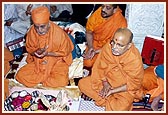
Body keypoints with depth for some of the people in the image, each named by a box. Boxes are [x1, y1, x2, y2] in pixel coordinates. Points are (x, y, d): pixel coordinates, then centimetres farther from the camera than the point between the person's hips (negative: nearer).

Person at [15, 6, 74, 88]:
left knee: (61, 81, -28)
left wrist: (48, 53, -24)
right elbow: (29, 48, 2)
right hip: (37, 62, 3)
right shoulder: (32, 32, -15)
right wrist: (36, 52, -22)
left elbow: (64, 52, -10)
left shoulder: (58, 33, -23)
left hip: (57, 61, -2)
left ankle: (39, 79, -3)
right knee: (20, 75, -14)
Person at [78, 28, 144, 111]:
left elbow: (133, 84, -19)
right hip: (107, 80, 5)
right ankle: (111, 101, -5)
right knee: (82, 83, -5)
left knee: (120, 109, -29)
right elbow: (101, 67, -3)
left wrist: (112, 91, -20)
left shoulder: (135, 59, -31)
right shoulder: (108, 47, -20)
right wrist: (105, 84, -13)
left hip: (125, 89, -5)